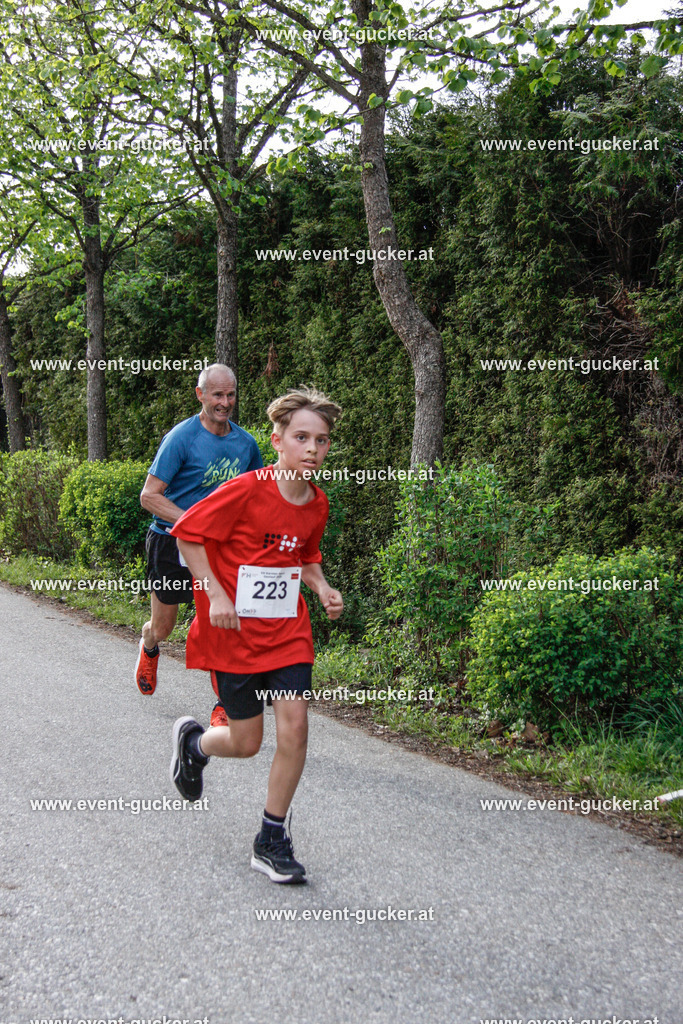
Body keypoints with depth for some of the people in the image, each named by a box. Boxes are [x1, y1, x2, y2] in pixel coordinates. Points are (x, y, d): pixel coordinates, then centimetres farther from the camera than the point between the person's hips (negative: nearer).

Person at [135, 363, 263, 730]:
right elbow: (149, 496, -16)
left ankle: (224, 706, 2)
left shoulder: (245, 442, 1)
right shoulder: (181, 437, -15)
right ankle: (148, 646, 49)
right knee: (163, 627, 12)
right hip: (171, 539, -3)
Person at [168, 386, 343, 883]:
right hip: (234, 634, -4)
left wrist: (323, 589, 0)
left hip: (289, 633, 4)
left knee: (295, 727, -8)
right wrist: (216, 594, -17)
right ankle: (193, 740, 41)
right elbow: (188, 533, -11)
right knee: (246, 743, 4)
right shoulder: (246, 490, -18)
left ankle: (272, 840, 10)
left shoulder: (317, 504, 1)